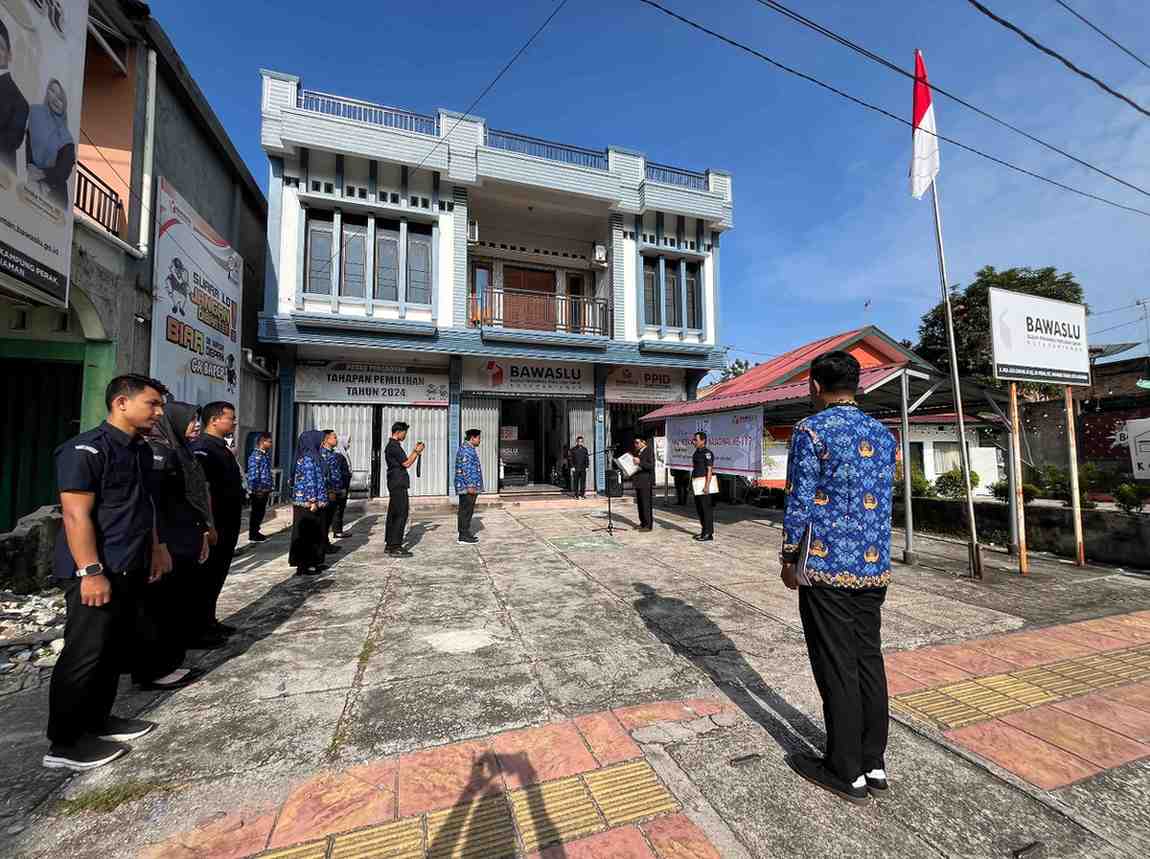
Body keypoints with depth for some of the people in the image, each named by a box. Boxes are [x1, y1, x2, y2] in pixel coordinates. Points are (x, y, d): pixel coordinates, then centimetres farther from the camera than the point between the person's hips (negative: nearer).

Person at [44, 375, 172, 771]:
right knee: (84, 655, 1)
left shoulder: (141, 450, 12)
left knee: (114, 649, 17)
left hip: (130, 569, 9)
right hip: (98, 573, -9)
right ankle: (64, 743, 16)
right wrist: (91, 571, -22)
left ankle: (97, 720, 31)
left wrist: (155, 548, 22)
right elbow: (76, 515, -20)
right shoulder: (86, 449, -16)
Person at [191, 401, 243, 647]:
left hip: (228, 525, 10)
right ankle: (196, 631, 11)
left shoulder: (222, 448, 14)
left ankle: (209, 622, 30)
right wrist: (210, 526, -24)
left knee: (217, 575, 18)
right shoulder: (203, 448, -16)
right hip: (215, 526, -10)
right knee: (205, 578, 0)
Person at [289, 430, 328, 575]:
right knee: (306, 534, -1)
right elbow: (309, 482, -19)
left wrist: (320, 500, 20)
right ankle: (303, 565, 7)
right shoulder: (307, 459, -15)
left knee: (316, 533, 15)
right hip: (308, 503, -10)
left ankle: (314, 562, 24)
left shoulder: (314, 457, 14)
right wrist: (313, 501, -20)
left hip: (315, 503, 10)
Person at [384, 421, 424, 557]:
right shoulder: (394, 446, -14)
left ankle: (389, 544, 20)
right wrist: (417, 452, -8)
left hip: (395, 484, 11)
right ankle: (395, 547, -7)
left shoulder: (391, 446, 17)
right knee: (401, 515, -8)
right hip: (399, 485, -11)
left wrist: (415, 451, 15)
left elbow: (404, 462, 19)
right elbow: (406, 464, -17)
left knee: (393, 514, 13)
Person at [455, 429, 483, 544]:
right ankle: (464, 536, -1)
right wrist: (470, 485, -23)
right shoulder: (466, 449, -15)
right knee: (466, 510, -6)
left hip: (466, 486, 11)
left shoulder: (468, 448, 19)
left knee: (466, 510, 14)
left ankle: (465, 534, 22)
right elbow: (466, 469, -21)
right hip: (468, 486, -11)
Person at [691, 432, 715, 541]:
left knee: (706, 508, -5)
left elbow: (709, 470, -18)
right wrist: (692, 483, 19)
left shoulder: (707, 453, -14)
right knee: (699, 508, 14)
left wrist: (707, 486, -23)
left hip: (704, 482, -10)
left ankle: (709, 534, 1)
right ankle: (704, 531, 24)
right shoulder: (697, 452, 15)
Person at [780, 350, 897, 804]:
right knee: (869, 659, 16)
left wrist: (788, 558, -3)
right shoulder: (884, 434, 9)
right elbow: (883, 502, 14)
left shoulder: (811, 430, -12)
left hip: (827, 567, -7)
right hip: (875, 567, 7)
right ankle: (874, 763, 30)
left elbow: (800, 503, -14)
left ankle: (847, 772, 19)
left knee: (836, 668, 5)